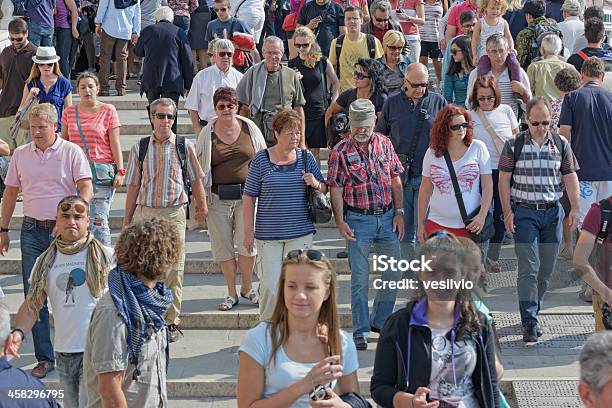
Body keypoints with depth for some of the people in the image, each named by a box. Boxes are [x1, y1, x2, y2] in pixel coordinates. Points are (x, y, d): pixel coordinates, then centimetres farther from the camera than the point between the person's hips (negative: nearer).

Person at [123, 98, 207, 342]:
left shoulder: (184, 146, 3)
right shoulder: (140, 148, 6)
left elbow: (196, 180, 12)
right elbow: (133, 186, 10)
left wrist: (202, 208, 17)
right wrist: (127, 220, 10)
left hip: (174, 214, -1)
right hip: (145, 212, 1)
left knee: (173, 269, 0)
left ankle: (172, 322, 11)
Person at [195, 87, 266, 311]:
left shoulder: (249, 128, 3)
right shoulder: (207, 133, 2)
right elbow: (200, 168, 6)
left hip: (246, 194, 0)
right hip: (218, 198, 1)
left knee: (247, 243, -4)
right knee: (223, 245, 3)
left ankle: (247, 287, 18)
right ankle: (231, 293, 17)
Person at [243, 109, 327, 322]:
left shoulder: (306, 158, 3)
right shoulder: (261, 160, -3)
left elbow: (324, 189, 14)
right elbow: (249, 197, 1)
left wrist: (316, 184, -10)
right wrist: (249, 231, -1)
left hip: (300, 233, 2)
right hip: (268, 234, -2)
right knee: (270, 285, -4)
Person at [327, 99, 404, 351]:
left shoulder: (384, 144, 5)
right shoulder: (341, 151, -6)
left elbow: (395, 179, 10)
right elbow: (335, 189, -6)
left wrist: (399, 212, 3)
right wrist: (339, 221, -14)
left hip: (387, 217, 4)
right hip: (359, 220, -4)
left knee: (394, 272, 9)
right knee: (359, 277, 0)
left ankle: (380, 321, 26)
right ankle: (360, 332, 10)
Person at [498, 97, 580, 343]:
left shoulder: (561, 145, 6)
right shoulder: (514, 145, -2)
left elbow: (570, 177, 8)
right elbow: (504, 180, 0)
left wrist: (575, 208, -1)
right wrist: (507, 212, -6)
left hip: (552, 212, 3)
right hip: (524, 212, -3)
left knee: (547, 268, 7)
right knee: (529, 267, -9)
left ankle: (532, 309, 25)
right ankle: (530, 322, -8)